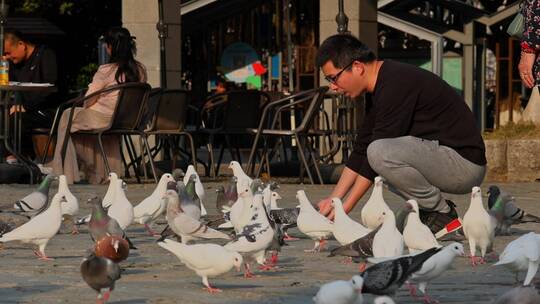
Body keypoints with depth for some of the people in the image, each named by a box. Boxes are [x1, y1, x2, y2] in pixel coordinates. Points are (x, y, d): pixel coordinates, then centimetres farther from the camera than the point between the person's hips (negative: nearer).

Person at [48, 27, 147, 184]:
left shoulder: (106, 71, -19)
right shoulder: (141, 70, -3)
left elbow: (88, 101, -11)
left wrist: (84, 108, 13)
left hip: (102, 120, -6)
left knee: (67, 116, 20)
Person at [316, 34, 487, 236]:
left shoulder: (396, 86, -20)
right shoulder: (379, 88, 11)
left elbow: (380, 151, -20)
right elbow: (361, 149, 16)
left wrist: (345, 208, -15)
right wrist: (333, 200, 10)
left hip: (466, 163, -10)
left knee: (380, 152, -27)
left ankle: (442, 215, -10)